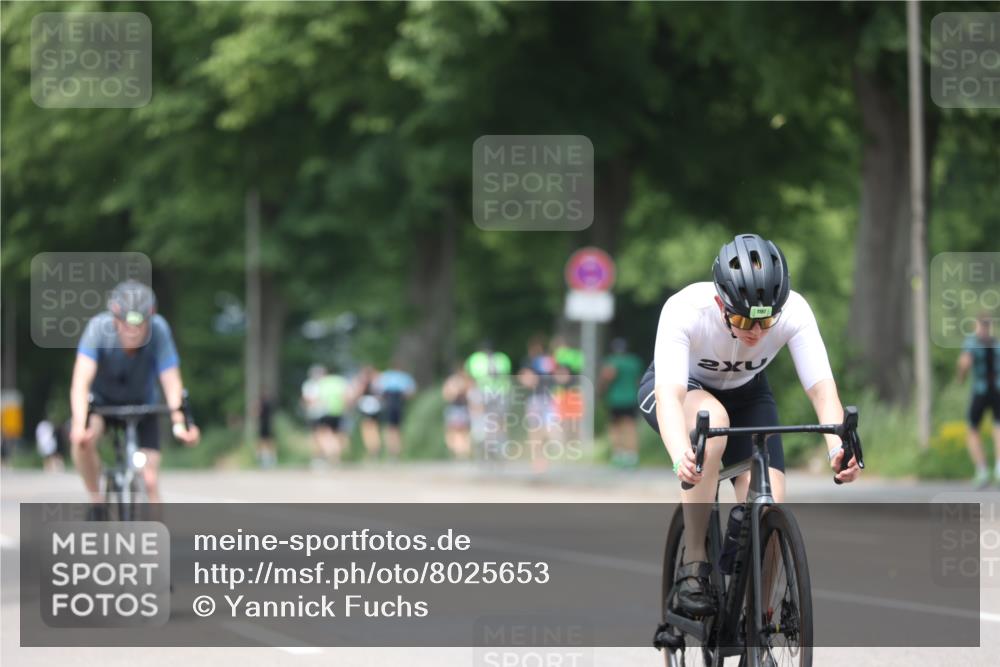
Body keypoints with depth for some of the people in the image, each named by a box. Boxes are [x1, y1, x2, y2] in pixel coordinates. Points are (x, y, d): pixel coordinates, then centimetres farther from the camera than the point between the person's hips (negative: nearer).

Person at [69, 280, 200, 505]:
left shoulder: (159, 330, -30)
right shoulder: (99, 327, -32)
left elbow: (171, 383, -32)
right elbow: (81, 382, -39)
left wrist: (179, 424, -48)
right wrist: (79, 426, -53)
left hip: (141, 404, 1)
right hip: (101, 400, -1)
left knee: (150, 481, -9)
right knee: (83, 441, -32)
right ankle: (95, 501, -9)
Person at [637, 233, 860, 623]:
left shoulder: (794, 311, -30)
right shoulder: (685, 310, -37)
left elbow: (822, 388, -36)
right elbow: (670, 396, -46)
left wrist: (838, 447, -56)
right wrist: (681, 457, -66)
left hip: (745, 393, 3)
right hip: (682, 388, -3)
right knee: (712, 419, -39)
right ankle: (693, 565, -27)